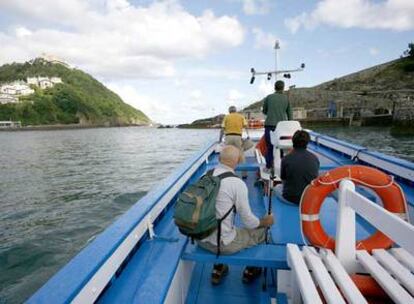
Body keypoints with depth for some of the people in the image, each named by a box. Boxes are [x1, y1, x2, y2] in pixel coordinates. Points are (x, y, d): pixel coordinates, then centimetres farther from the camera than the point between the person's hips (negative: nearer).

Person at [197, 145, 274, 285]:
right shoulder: (237, 183, -20)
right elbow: (248, 221, -12)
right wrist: (265, 222, 9)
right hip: (222, 244, -5)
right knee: (261, 231, 16)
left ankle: (217, 271, 37)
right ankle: (250, 272, 39)